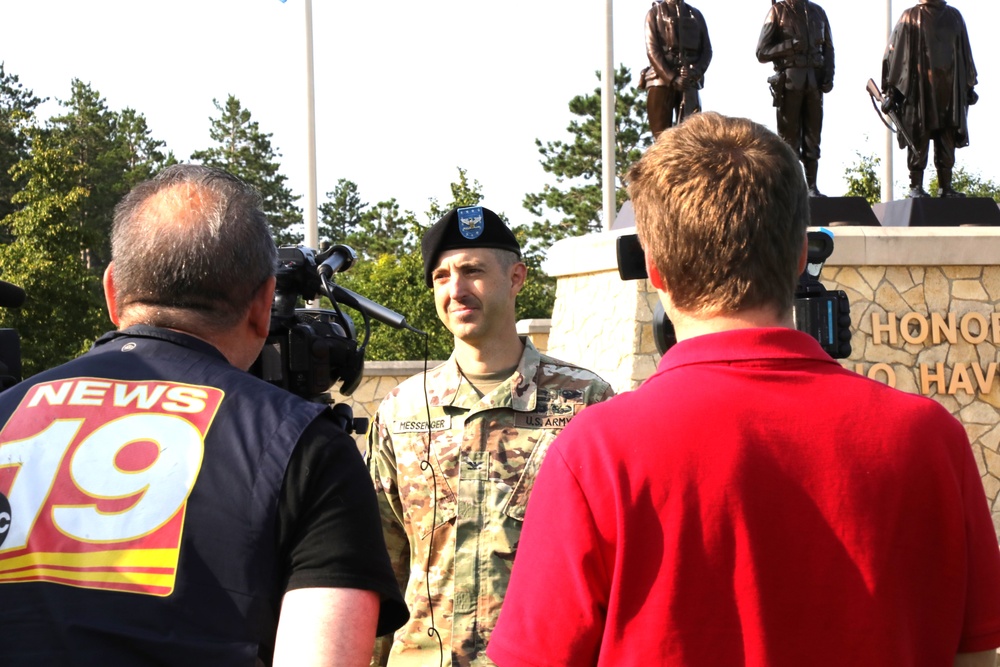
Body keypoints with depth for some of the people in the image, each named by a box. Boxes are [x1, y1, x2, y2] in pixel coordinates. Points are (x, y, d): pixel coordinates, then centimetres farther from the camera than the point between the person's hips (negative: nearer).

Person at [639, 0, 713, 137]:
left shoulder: (696, 15, 15)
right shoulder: (655, 13, 7)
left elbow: (707, 50, 9)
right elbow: (652, 50, -4)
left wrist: (697, 71, -13)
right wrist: (672, 79, -17)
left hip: (689, 83, 2)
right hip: (661, 81, -2)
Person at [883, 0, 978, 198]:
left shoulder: (954, 16, 15)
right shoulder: (910, 17, 3)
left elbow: (965, 53, 19)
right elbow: (894, 52, 0)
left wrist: (969, 85, 15)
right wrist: (891, 89, -7)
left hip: (949, 90, 4)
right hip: (919, 90, -4)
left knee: (948, 141, 3)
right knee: (919, 139, -4)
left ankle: (946, 186, 6)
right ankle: (916, 187, 0)